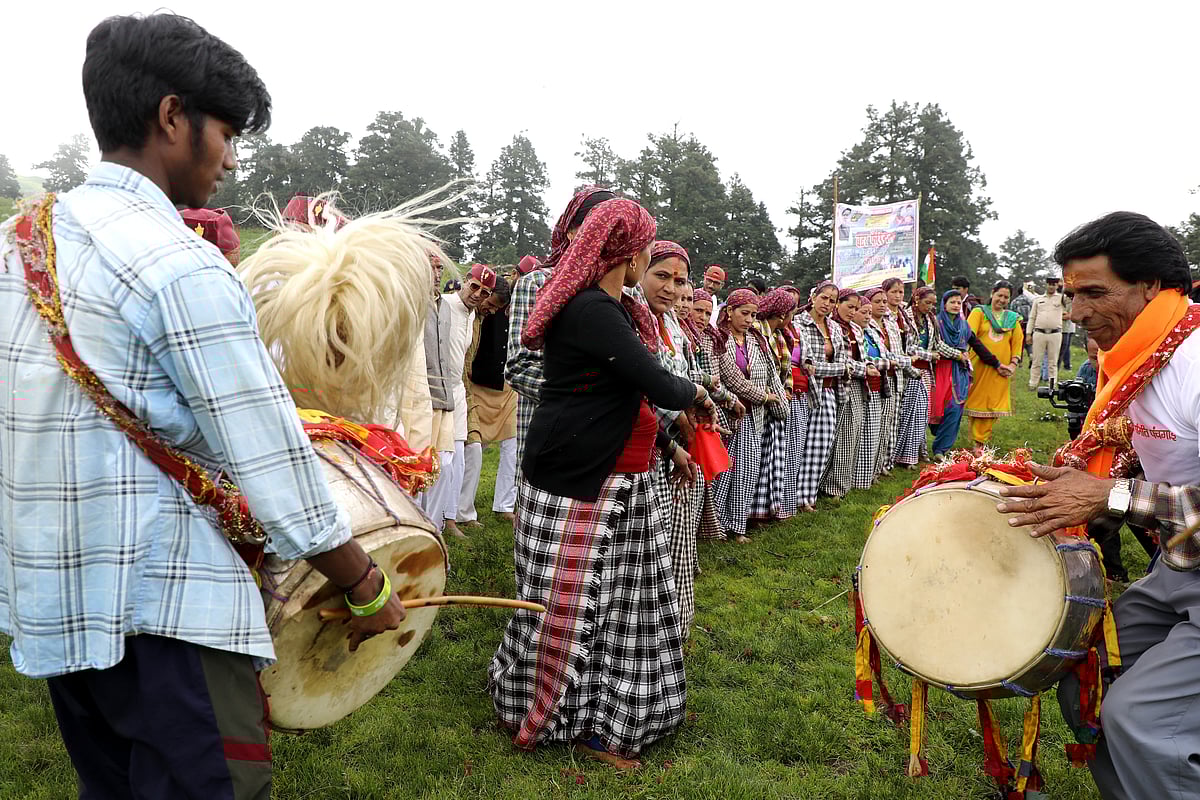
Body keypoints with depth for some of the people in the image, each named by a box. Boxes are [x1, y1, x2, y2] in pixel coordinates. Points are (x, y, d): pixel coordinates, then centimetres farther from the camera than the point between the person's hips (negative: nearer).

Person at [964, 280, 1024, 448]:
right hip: (979, 367, -3)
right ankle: (978, 440, 10)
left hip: (1001, 371, 3)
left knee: (994, 403, 2)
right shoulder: (979, 312, 4)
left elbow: (1018, 342, 12)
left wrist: (1013, 364, -1)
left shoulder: (1013, 318, 14)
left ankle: (980, 442, 8)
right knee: (977, 401, 0)